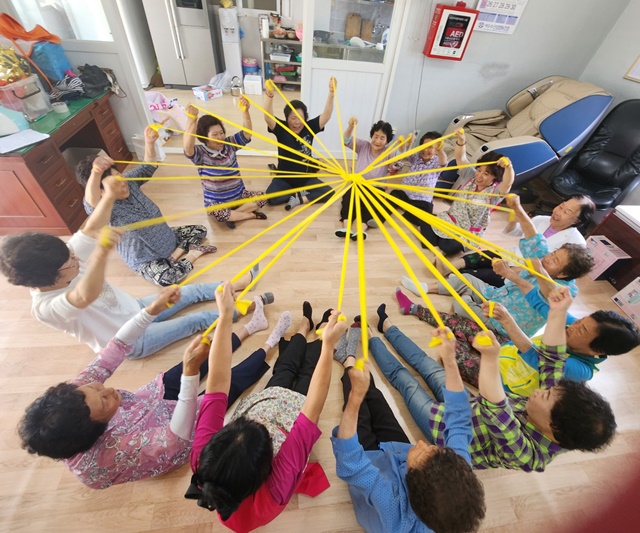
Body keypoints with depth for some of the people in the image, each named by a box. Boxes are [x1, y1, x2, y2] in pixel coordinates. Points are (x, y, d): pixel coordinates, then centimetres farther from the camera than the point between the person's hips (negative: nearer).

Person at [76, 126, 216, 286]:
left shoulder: (130, 182, -5)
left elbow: (149, 166, -4)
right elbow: (91, 202, -48)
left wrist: (149, 142, -25)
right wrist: (95, 172, -67)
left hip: (166, 237, 7)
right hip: (144, 260, -7)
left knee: (200, 230, 5)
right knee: (166, 278, -35)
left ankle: (174, 254, -7)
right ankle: (192, 254, -12)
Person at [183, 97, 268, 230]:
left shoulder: (229, 145, 0)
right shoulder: (201, 153, -13)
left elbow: (246, 133, -13)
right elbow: (187, 147, -36)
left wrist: (245, 111, -32)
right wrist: (192, 119, -50)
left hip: (239, 196, 4)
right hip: (217, 202, -4)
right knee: (214, 211, -38)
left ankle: (232, 215, -15)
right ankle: (250, 215, -18)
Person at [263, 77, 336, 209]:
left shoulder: (309, 128, -8)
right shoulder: (281, 129, -12)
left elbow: (326, 116, -22)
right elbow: (268, 118, -32)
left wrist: (331, 94, -39)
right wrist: (269, 95, -50)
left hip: (306, 177, 1)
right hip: (284, 177, -1)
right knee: (270, 197, -26)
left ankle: (299, 199, -7)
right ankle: (301, 193, -5)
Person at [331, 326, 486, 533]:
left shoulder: (394, 505, -49)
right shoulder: (458, 477, -38)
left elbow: (348, 463, -48)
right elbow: (459, 420, -27)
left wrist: (356, 395, -59)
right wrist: (449, 360, -35)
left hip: (372, 458, -3)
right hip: (399, 449, 3)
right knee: (375, 400, 19)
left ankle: (349, 363, 44)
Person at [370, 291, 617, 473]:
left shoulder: (526, 454, -38)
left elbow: (495, 410, -56)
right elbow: (552, 359, -16)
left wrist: (491, 357, -66)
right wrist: (558, 312, -25)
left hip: (445, 424, -6)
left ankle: (369, 338, 29)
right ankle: (386, 326, 37)